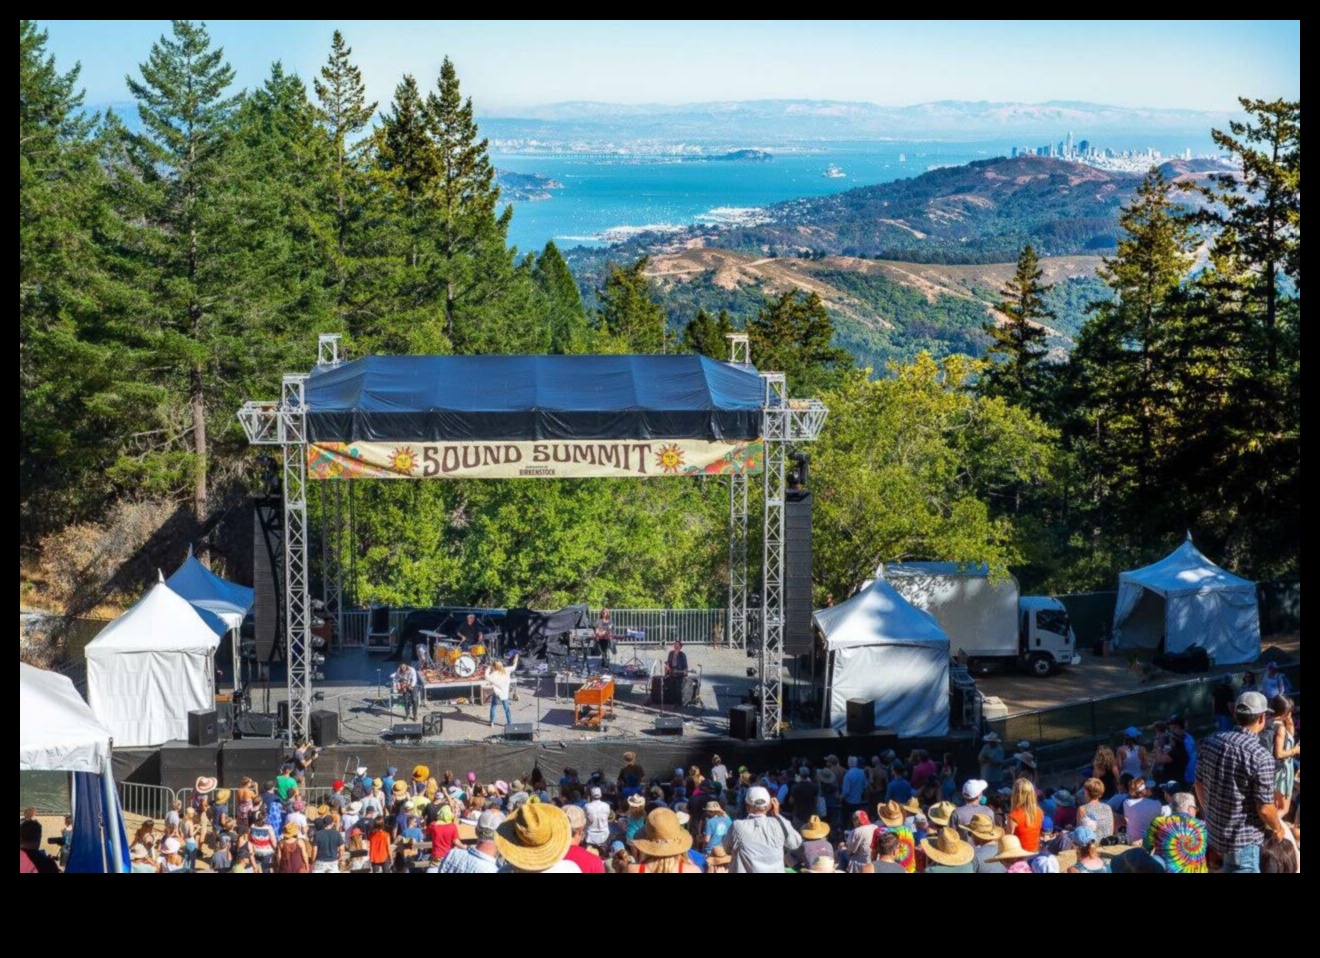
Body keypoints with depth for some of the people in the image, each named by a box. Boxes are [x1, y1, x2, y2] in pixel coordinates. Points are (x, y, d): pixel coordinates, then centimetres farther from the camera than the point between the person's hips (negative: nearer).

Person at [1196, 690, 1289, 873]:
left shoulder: (1211, 742, -3)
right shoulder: (1261, 757, -24)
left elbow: (1199, 785, 7)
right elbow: (1264, 808, -19)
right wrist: (1277, 829, 1)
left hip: (1214, 830, 7)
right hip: (1244, 839, -7)